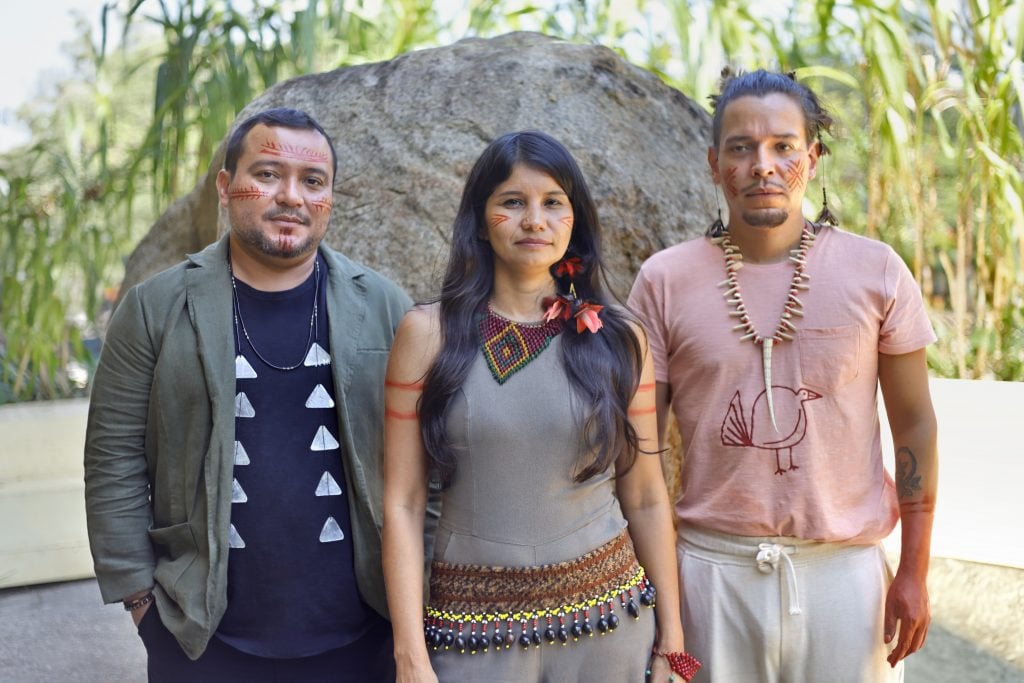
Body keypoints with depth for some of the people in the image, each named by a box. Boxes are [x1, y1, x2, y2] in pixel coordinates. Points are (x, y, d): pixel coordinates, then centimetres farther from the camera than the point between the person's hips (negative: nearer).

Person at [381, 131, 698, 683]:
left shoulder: (617, 340, -1)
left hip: (607, 622, 2)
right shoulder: (429, 332, -5)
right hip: (473, 629, -1)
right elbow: (402, 503, -5)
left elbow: (646, 500, 4)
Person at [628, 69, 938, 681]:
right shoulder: (666, 281, -3)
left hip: (844, 564, 0)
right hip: (713, 567, 0)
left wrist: (915, 572, 2)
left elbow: (913, 423, 3)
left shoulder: (876, 271, -2)